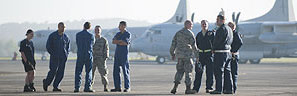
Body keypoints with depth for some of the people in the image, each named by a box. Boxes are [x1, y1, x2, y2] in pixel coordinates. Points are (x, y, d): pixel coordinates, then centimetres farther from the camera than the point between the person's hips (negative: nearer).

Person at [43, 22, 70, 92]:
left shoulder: (66, 37, 10)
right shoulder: (52, 36, -1)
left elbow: (68, 46, 22)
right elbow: (48, 46, 1)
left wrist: (67, 54, 7)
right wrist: (53, 54, -7)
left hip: (63, 57, 4)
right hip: (55, 57, -4)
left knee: (61, 73, -2)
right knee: (53, 71, -8)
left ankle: (55, 87, 5)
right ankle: (46, 83, 15)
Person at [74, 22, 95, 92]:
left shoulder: (78, 35, 0)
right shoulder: (91, 35, -7)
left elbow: (77, 43, 11)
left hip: (80, 55, 2)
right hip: (89, 55, -2)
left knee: (78, 71, 5)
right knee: (88, 72, 4)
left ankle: (77, 87, -1)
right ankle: (87, 87, 0)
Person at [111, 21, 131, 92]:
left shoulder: (128, 34, -2)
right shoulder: (118, 34, 16)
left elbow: (125, 43, -16)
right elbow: (113, 41, 2)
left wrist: (117, 41, -4)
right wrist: (121, 41, -11)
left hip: (124, 55, -6)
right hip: (117, 54, 6)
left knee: (125, 71, -4)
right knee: (116, 71, 3)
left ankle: (127, 87, 0)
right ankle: (117, 87, 7)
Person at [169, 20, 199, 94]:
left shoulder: (178, 33, 9)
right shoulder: (190, 34, -8)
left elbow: (173, 44, 10)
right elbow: (194, 46, -10)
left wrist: (172, 53, 18)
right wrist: (197, 56, -4)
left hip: (179, 55, 6)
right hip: (187, 55, -6)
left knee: (179, 71, 12)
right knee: (188, 72, 2)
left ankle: (175, 87, 1)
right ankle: (188, 89, 4)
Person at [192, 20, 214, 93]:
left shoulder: (211, 33, 4)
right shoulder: (199, 35, 15)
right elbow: (196, 45, 19)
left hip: (209, 54, -3)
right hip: (200, 54, 3)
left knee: (209, 72, -2)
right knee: (198, 72, 2)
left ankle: (209, 88, 3)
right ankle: (196, 88, 6)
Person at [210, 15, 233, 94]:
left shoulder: (221, 29, -15)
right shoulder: (229, 29, 14)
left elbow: (217, 40, -15)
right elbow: (230, 41, 20)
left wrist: (213, 49, -2)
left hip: (220, 52, -9)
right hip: (228, 52, 9)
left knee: (218, 71, -5)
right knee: (227, 71, 11)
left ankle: (218, 89, -6)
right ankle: (229, 89, 11)